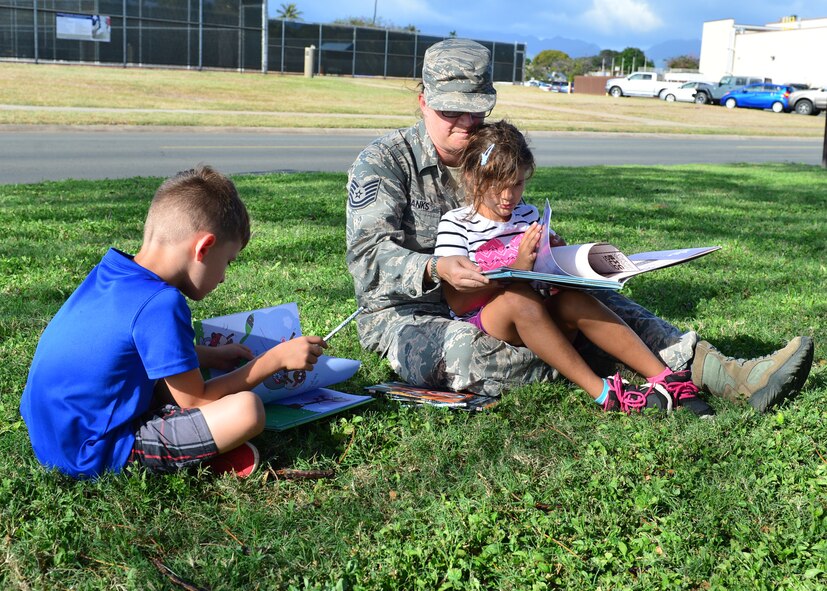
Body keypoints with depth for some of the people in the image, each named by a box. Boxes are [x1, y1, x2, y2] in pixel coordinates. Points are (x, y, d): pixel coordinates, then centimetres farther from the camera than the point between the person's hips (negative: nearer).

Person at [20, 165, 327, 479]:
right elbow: (195, 402, -13)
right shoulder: (160, 304, -23)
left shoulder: (110, 273, 4)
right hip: (93, 456, -9)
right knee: (246, 410, -21)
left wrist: (209, 355, 23)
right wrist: (275, 358, -7)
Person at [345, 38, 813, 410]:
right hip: (405, 318, -6)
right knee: (473, 352, -38)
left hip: (488, 305, 6)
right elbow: (369, 253, -20)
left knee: (594, 299, -14)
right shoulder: (383, 162, -9)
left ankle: (730, 374, -25)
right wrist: (435, 269, -40)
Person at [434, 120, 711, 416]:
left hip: (538, 321, 4)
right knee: (520, 298, -35)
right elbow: (457, 302, -13)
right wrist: (516, 268, -23)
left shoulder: (528, 214, 14)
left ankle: (664, 378, -33)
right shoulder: (456, 224, -2)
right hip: (482, 323, -4)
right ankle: (601, 392, -35)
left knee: (573, 299, -27)